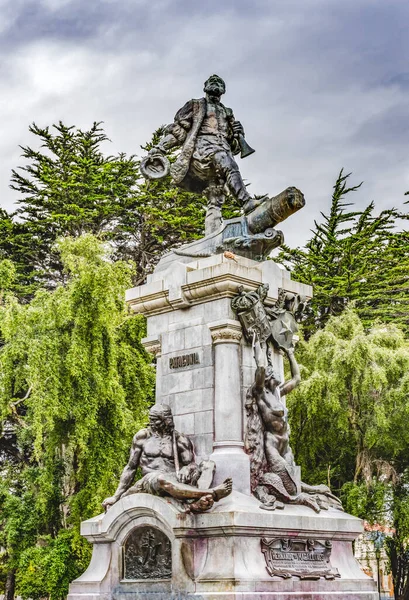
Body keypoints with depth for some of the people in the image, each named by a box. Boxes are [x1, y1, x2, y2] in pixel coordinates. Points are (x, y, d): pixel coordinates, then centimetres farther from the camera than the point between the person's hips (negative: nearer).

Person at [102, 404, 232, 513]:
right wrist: (116, 496, 9)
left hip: (175, 480, 3)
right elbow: (131, 467, 15)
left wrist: (187, 469, -20)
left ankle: (196, 503, -47)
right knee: (162, 478, -40)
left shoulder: (180, 440, 15)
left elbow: (191, 463, 6)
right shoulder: (142, 436, 15)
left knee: (208, 465, -17)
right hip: (150, 481, -3)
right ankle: (210, 493, -45)